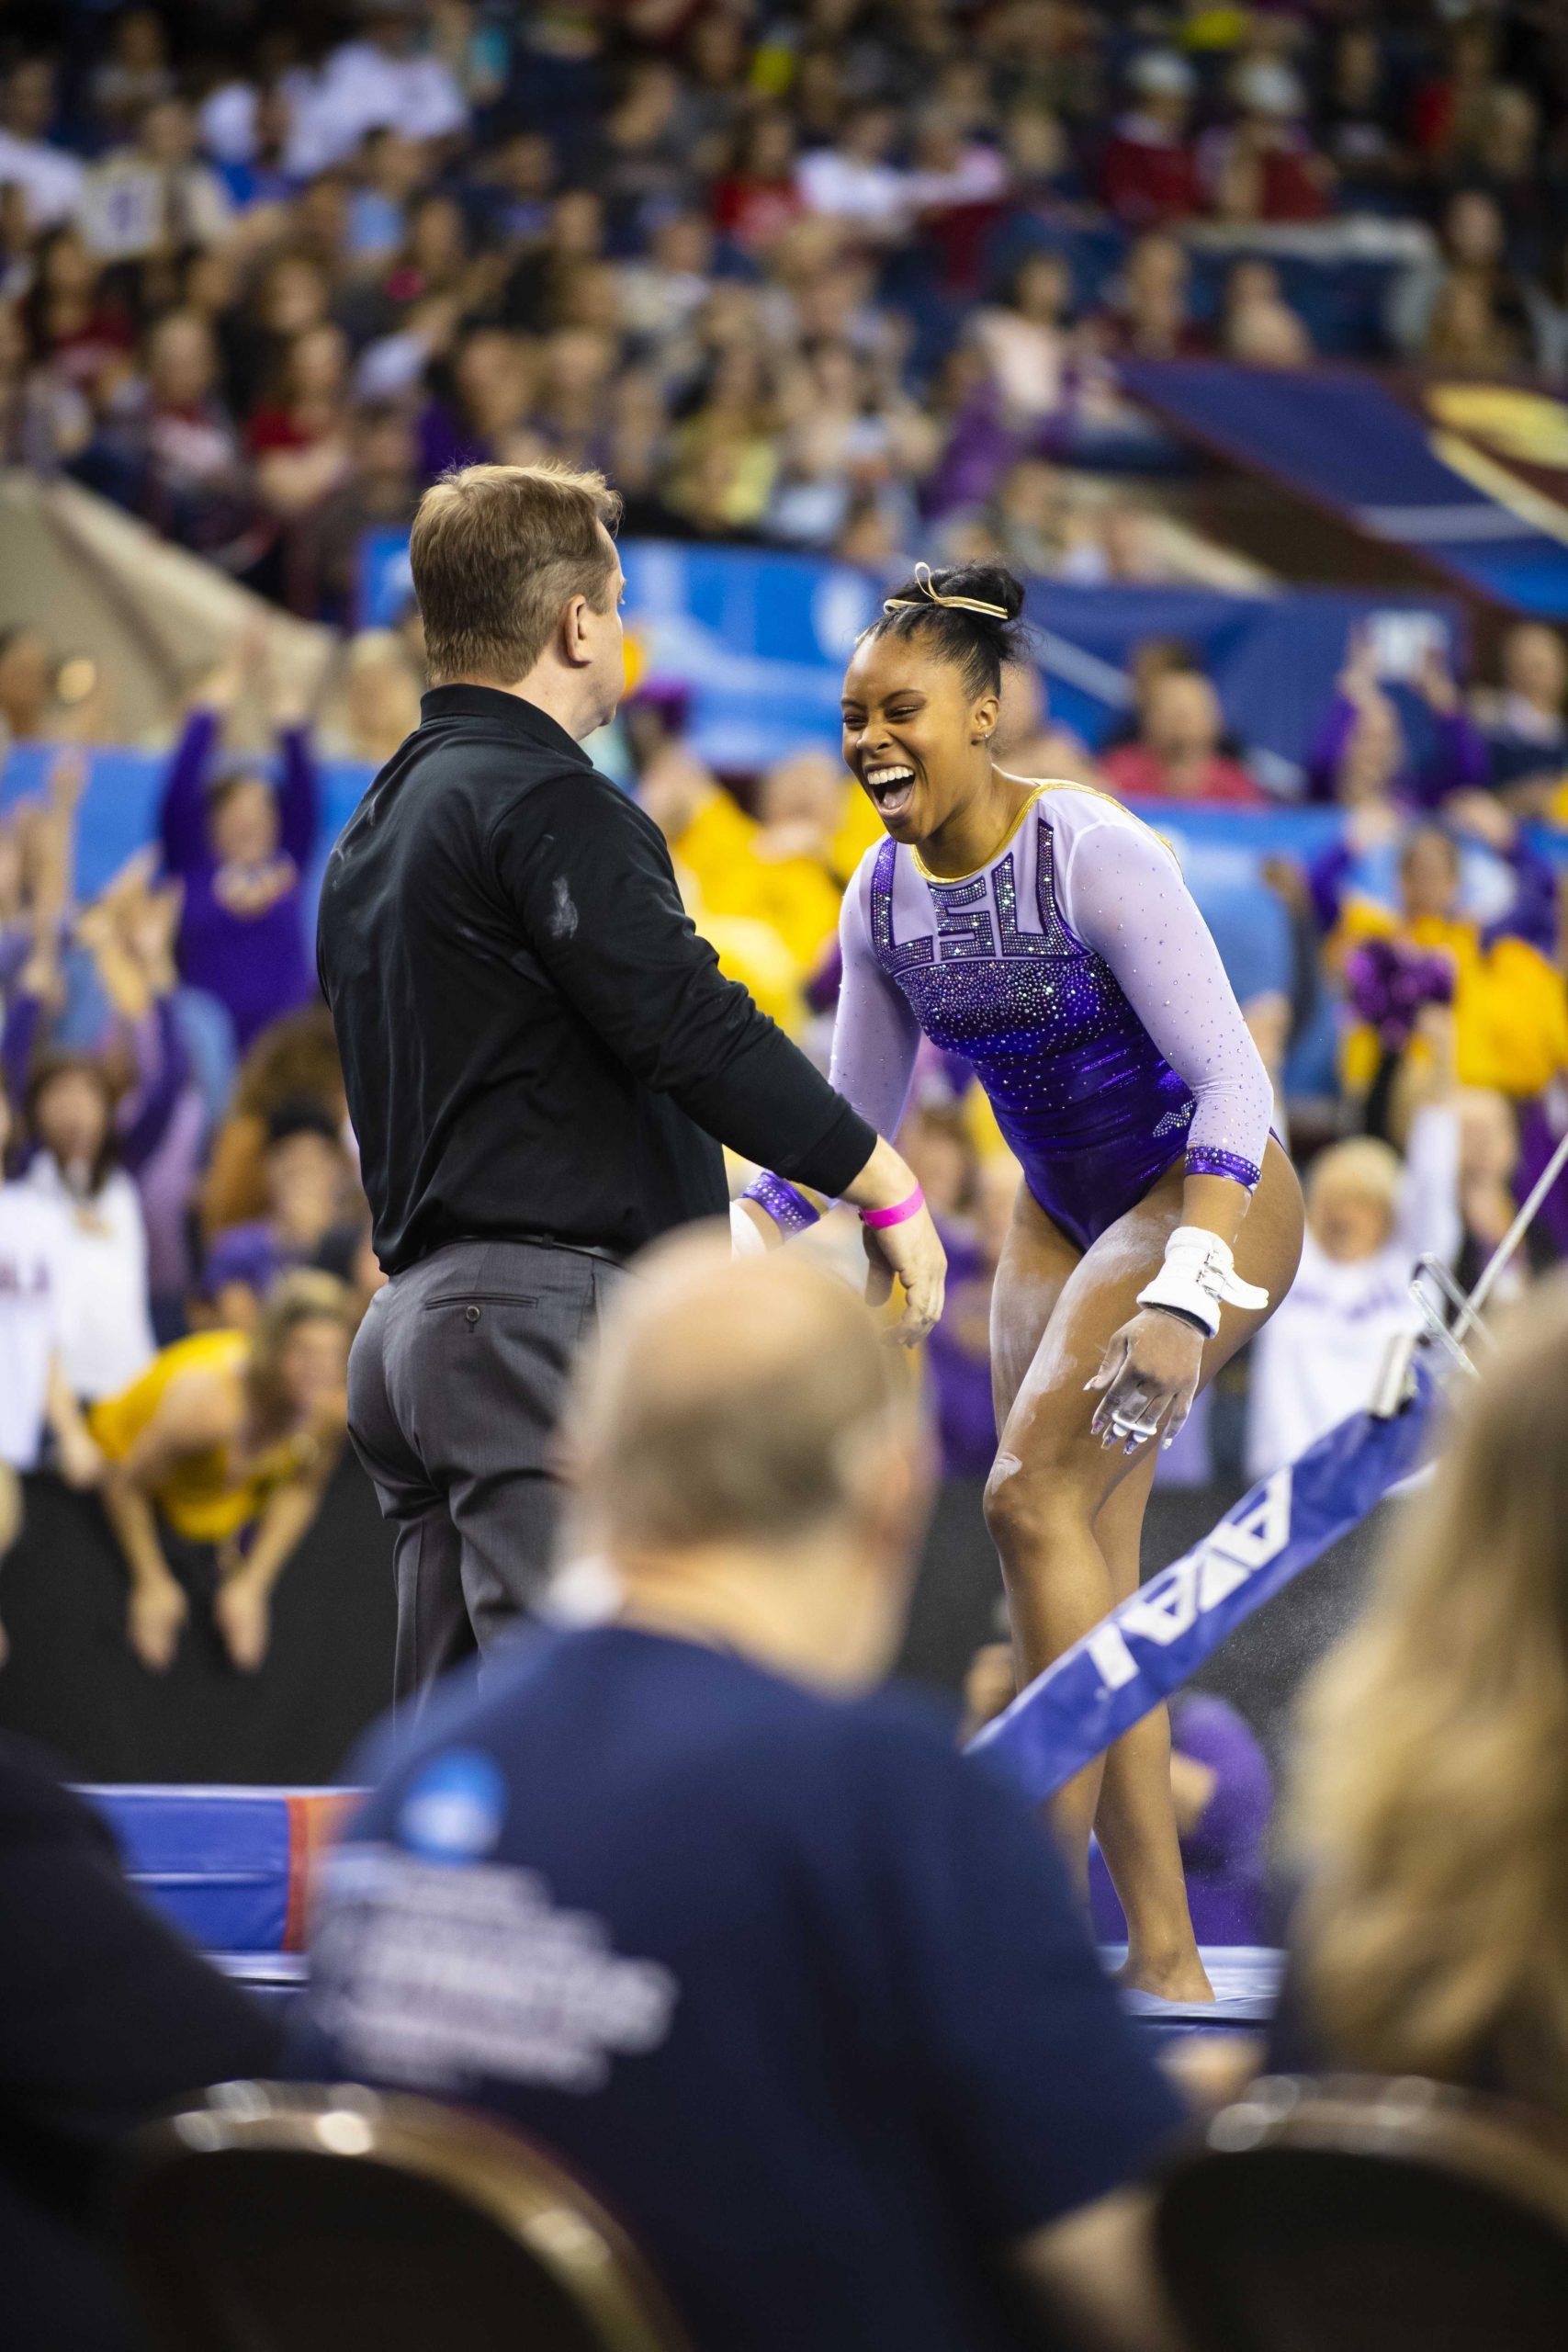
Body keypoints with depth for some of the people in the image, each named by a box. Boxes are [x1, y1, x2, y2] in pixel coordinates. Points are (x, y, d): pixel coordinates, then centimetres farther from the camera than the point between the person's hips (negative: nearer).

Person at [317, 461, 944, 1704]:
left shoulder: (381, 823, 20)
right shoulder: (548, 803, -11)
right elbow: (695, 1027, -18)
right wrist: (887, 1186, -9)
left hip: (420, 1320, 10)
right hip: (551, 1319, -10)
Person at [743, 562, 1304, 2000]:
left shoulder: (1096, 856, -23)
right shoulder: (886, 897, -2)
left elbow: (1233, 1082, -27)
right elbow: (851, 1126, 10)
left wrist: (1182, 1289, -39)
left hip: (1209, 1199, -8)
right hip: (1064, 1217, 8)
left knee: (1032, 1494, -23)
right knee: (1087, 1581, 3)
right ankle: (1167, 1965, 8)